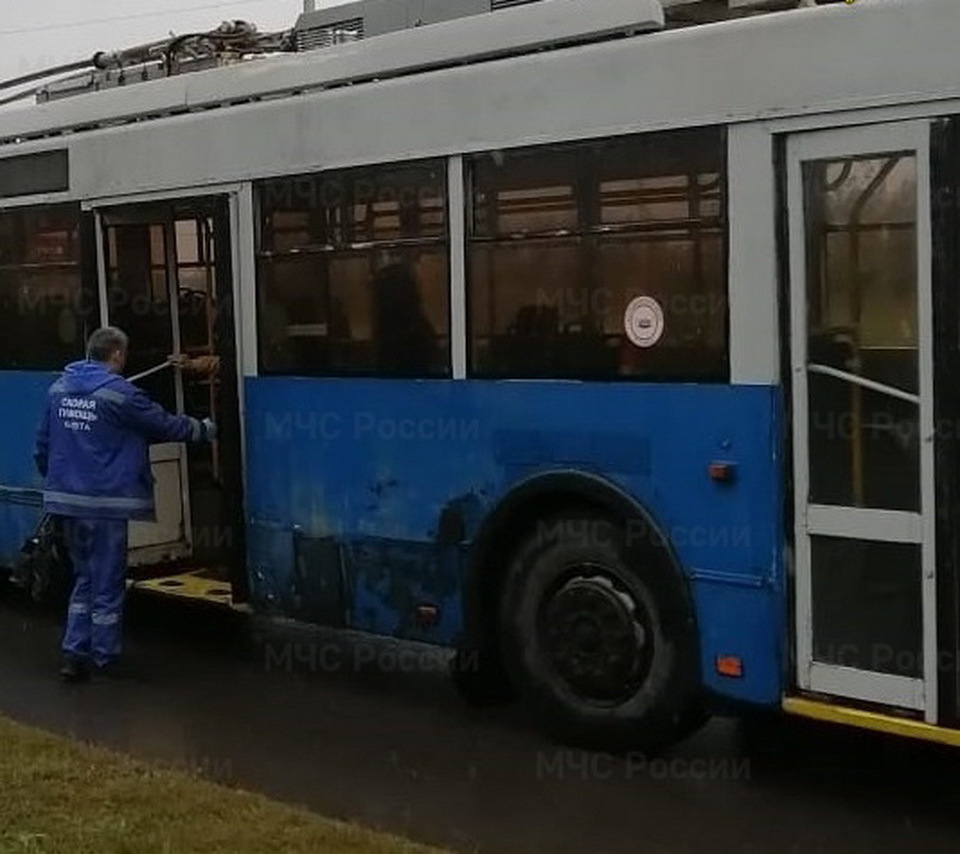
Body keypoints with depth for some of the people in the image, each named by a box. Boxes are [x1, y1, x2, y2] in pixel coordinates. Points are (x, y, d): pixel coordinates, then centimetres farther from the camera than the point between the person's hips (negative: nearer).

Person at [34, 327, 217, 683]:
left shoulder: (58, 390, 6)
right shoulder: (118, 392, -13)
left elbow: (43, 444, 10)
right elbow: (164, 424, -4)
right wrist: (204, 429, 13)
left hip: (67, 499, 6)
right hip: (104, 502, -6)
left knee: (84, 578, 17)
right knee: (107, 584, 6)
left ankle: (75, 653, 12)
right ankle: (105, 658, 15)